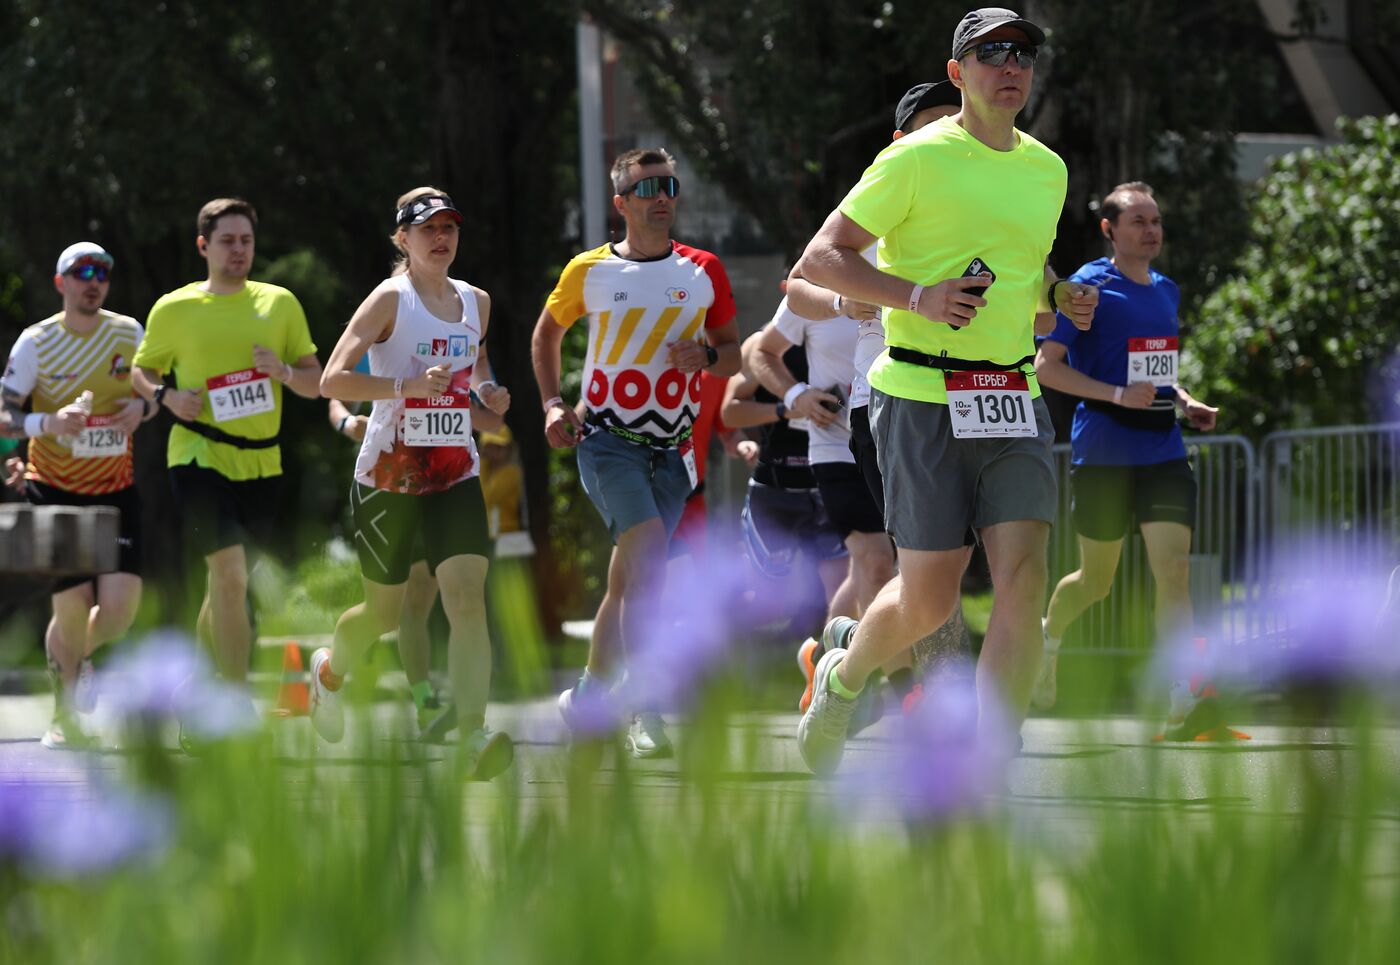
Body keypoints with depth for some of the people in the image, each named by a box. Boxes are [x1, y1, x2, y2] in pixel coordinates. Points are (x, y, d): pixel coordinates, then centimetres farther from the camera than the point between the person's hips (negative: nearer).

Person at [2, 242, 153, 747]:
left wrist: (142, 407, -8)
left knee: (121, 603, -11)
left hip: (116, 489, 3)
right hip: (55, 490, -2)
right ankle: (64, 716, 16)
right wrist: (47, 423, -26)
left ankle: (77, 655, 25)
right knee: (72, 605, -8)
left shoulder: (128, 333, 3)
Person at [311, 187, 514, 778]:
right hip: (389, 474, -3)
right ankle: (331, 670, 45)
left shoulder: (476, 302, 10)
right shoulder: (391, 299, -7)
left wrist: (488, 396, 5)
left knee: (467, 596, -17)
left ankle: (474, 738, -26)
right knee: (384, 612, 10)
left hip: (456, 474, 3)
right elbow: (333, 379, -16)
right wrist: (407, 385, -27)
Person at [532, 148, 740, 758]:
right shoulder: (588, 271, 1)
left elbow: (734, 352, 14)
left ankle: (589, 697, 26)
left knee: (628, 580, 7)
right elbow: (547, 330, 18)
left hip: (671, 449, 3)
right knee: (648, 552, -23)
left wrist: (708, 355, -9)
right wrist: (552, 402, 6)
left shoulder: (703, 272, 6)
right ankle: (644, 712, -24)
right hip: (606, 437, -3)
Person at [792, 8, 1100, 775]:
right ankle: (844, 670, 32)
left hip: (1014, 398, 5)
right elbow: (821, 258, -6)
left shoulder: (1047, 169, 14)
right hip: (922, 395, -5)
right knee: (929, 601, -2)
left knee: (1024, 577, -12)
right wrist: (918, 296, -19)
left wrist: (1059, 296, 7)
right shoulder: (918, 159, -5)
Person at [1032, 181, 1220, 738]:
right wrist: (1118, 395, -21)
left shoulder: (1167, 291, 14)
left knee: (1174, 569, -12)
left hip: (1163, 451, 4)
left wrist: (1185, 403, 9)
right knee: (1097, 579, 8)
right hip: (1102, 454, -4)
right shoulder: (1088, 287, -6)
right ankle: (1048, 635, 41)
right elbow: (1046, 366, -11)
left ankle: (1183, 707, -19)